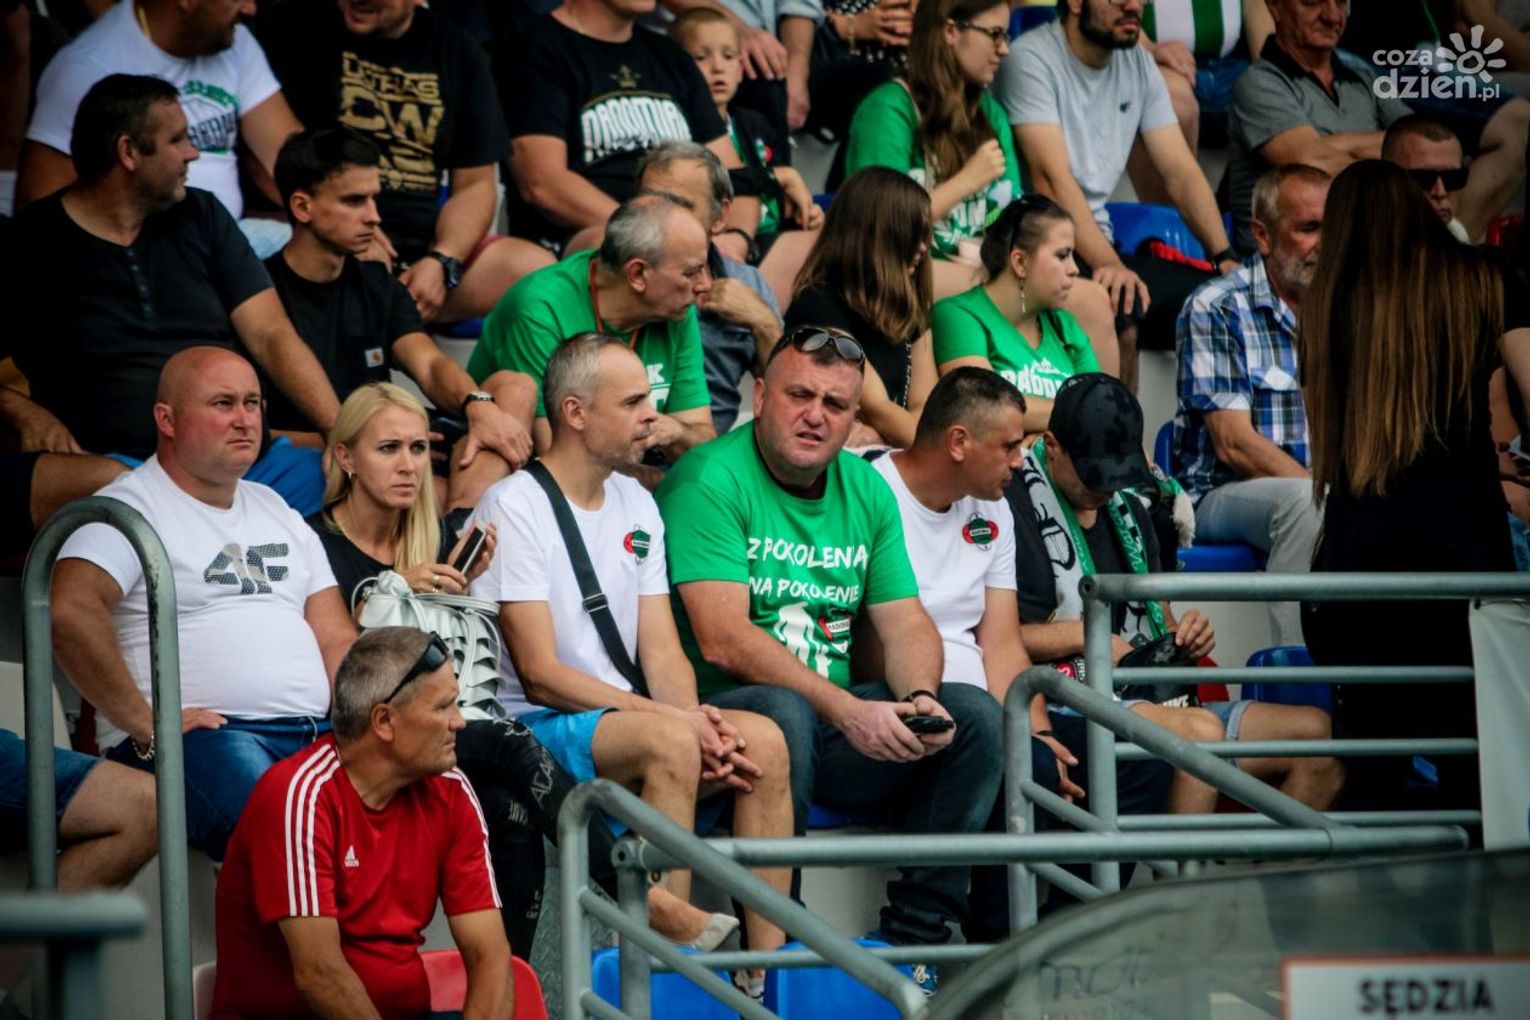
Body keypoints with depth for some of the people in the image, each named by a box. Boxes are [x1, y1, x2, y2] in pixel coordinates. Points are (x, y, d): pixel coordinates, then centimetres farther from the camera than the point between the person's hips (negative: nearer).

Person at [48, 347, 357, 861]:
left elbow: (337, 641, 23)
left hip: (317, 733, 6)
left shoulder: (277, 513, 27)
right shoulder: (131, 506, 2)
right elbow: (69, 611, -16)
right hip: (204, 735, -6)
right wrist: (145, 724, -16)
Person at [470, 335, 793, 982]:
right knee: (669, 743, -34)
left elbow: (661, 652, 10)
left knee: (763, 739, -18)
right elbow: (541, 675, -14)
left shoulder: (636, 505, 16)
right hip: (536, 731, -7)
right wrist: (675, 720, -20)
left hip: (626, 720, 7)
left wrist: (698, 721, -13)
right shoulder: (513, 508, -8)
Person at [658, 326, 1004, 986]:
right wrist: (847, 711, -26)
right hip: (724, 711, -7)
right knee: (782, 711, -38)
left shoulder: (866, 490, 12)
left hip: (844, 716, 7)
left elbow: (906, 623, 10)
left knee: (975, 715, -10)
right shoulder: (712, 480, -11)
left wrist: (918, 698, -14)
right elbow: (724, 641, -20)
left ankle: (915, 935, -12)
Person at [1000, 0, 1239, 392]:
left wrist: (1225, 259, -6)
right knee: (1121, 305, -34)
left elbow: (1180, 172, 9)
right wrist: (1109, 264, -33)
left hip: (1100, 247, 8)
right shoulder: (1031, 60, -11)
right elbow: (1052, 177, -21)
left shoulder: (1138, 65, 12)